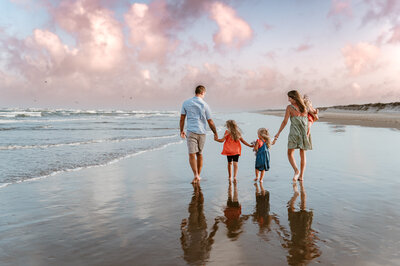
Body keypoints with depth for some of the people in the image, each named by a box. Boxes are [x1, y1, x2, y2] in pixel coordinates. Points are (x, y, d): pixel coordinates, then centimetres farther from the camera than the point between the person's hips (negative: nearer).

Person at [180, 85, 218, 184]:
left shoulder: (186, 103, 1)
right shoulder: (204, 105, -1)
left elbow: (182, 119, 5)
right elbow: (210, 122, 1)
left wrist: (182, 131, 17)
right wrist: (215, 133, 12)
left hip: (191, 131, -1)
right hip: (202, 132, 1)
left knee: (192, 154, -5)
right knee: (199, 154, 15)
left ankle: (196, 175, -20)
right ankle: (198, 175, 22)